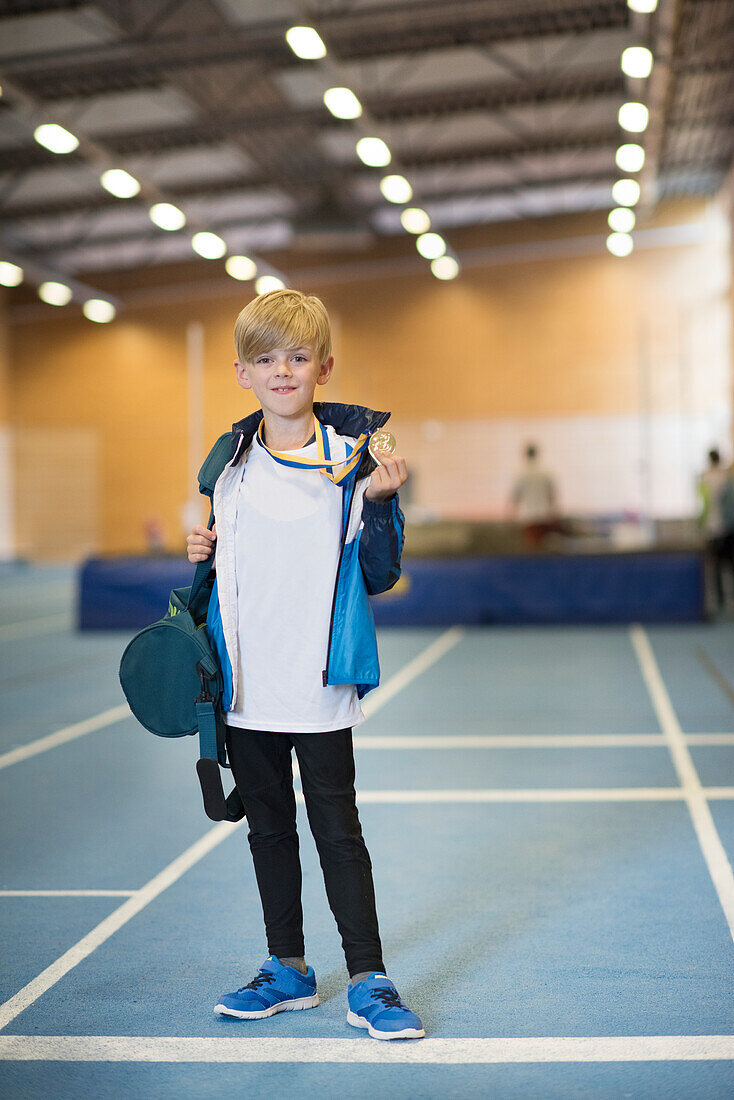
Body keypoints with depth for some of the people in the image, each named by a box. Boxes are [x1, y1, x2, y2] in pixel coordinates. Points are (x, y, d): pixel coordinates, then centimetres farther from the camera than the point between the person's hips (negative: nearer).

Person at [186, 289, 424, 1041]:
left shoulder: (351, 459, -6)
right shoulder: (230, 462, 7)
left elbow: (378, 576, -5)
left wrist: (378, 502, -19)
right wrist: (204, 554, -2)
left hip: (319, 687, -4)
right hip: (246, 687, 5)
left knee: (338, 834, 1)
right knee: (268, 828, 15)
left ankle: (368, 983, 11)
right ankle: (286, 969, 28)